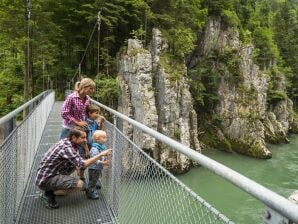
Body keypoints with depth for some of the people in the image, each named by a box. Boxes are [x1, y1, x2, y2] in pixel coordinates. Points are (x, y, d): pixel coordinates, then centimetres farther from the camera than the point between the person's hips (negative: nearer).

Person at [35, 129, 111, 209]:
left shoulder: (66, 142, 3)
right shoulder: (66, 147, -24)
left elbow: (78, 162, 13)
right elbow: (83, 164, -27)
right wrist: (101, 154, -22)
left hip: (52, 173, 10)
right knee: (79, 184, -21)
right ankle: (49, 194, -3)